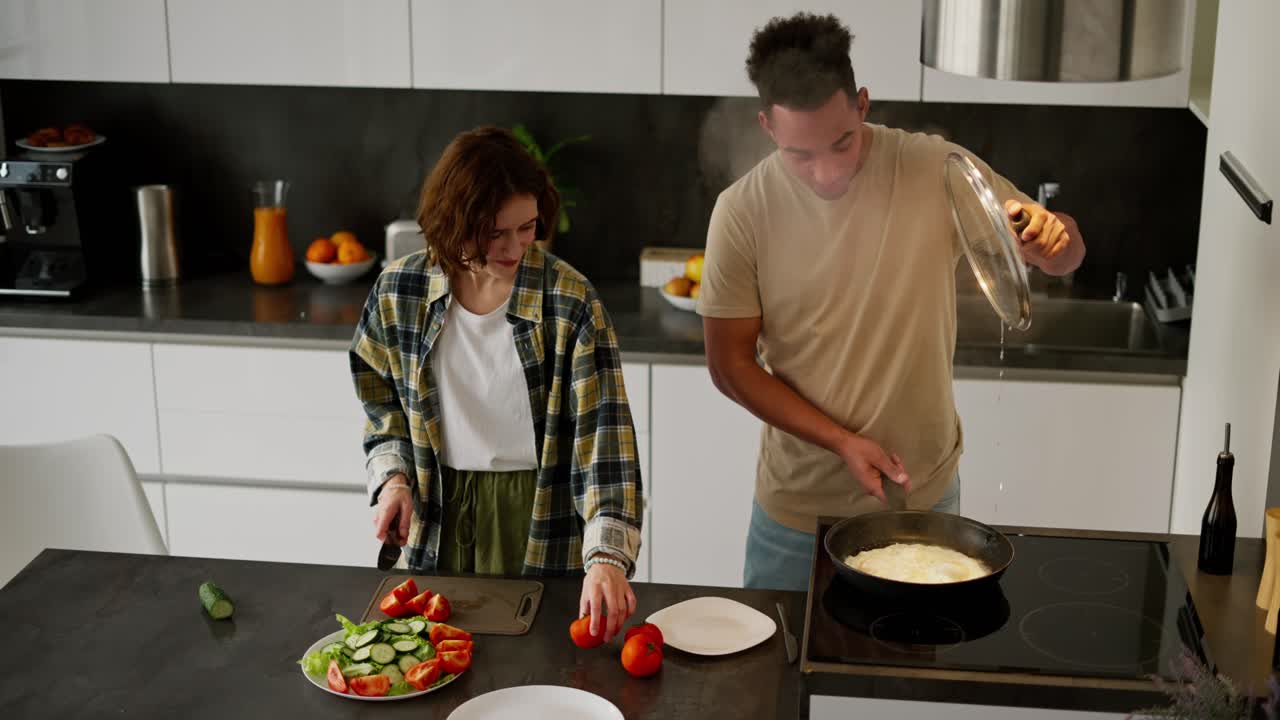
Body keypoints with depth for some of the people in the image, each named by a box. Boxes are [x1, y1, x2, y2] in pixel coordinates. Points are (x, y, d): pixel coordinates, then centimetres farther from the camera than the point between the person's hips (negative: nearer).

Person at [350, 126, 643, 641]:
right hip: (439, 519, 3)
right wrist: (393, 479, -5)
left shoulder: (569, 300, -16)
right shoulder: (399, 292, -6)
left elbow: (602, 432, -22)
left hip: (541, 517, -2)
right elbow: (383, 405, 11)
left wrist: (607, 556, -31)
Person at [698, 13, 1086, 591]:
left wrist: (1050, 234, -27)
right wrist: (841, 441, -17)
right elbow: (730, 364, -7)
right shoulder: (742, 211, -12)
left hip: (923, 496, 0)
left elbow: (1065, 257, -3)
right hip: (798, 506, 0)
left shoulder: (939, 171, -12)